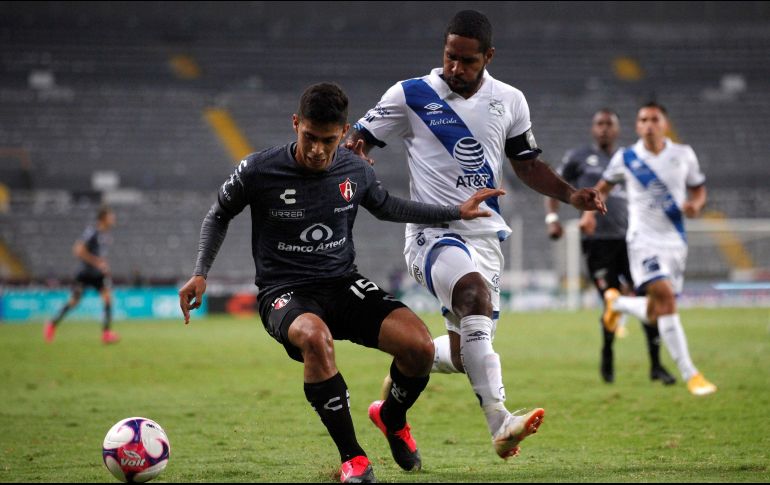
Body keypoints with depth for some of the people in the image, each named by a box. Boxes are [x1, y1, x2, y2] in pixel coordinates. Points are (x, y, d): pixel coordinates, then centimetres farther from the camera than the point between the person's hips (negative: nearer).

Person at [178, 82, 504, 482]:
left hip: (344, 285, 4)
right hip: (284, 294, -4)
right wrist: (200, 274, -2)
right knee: (315, 337, -41)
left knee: (420, 345, -21)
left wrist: (457, 212, 17)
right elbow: (219, 215, 8)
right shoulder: (259, 171, -11)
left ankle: (392, 418, 16)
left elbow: (386, 207, 21)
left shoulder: (355, 171, -1)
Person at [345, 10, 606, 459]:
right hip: (432, 232, -5)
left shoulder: (509, 101, 8)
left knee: (463, 354, 5)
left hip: (485, 235, 5)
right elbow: (359, 140, 2)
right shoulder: (410, 96, -2)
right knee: (475, 292, -35)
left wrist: (571, 195, 3)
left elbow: (528, 165, 18)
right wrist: (354, 151, -22)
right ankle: (500, 423, -42)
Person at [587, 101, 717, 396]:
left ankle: (617, 303, 42)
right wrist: (590, 211, 2)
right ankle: (689, 374, -23)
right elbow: (604, 186, 17)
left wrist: (695, 204, -8)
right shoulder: (625, 158, 1)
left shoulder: (683, 155, 4)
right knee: (665, 296, -25)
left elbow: (699, 189, 14)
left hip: (675, 241, 3)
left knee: (655, 315, 6)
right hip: (643, 240, -3)